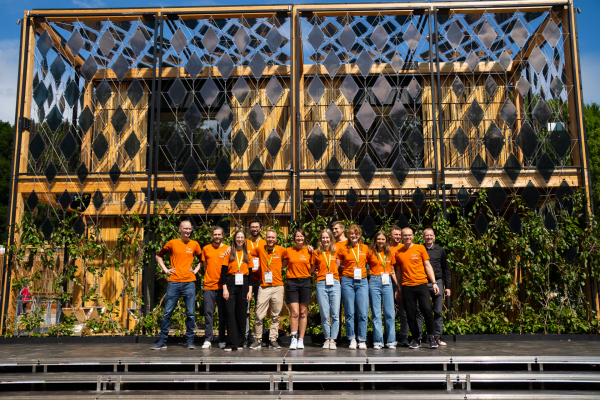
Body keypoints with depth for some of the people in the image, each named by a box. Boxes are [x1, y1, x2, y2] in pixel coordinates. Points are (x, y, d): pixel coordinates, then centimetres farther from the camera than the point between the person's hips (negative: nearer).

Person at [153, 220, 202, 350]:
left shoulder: (194, 244, 9)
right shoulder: (172, 243, 5)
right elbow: (159, 256, 16)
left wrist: (196, 269, 9)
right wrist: (165, 269, 6)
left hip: (189, 283, 1)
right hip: (174, 282, -1)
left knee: (190, 313, 1)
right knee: (167, 312, 0)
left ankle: (190, 340, 12)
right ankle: (162, 341, 9)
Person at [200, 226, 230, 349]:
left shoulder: (228, 249, 5)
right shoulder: (206, 249, 9)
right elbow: (204, 266, 16)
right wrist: (208, 278, 8)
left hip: (222, 286, -1)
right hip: (209, 285, 1)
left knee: (223, 313, 4)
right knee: (208, 313, 1)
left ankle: (222, 340, 12)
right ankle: (208, 340, 7)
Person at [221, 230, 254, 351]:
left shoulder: (248, 255, 12)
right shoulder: (229, 253, 6)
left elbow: (250, 273, 11)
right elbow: (223, 271, 2)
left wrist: (250, 290, 4)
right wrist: (225, 288, -7)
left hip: (243, 284, 2)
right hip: (231, 284, -2)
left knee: (241, 314, 3)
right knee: (230, 312, -9)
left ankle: (240, 343, 11)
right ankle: (231, 343, -6)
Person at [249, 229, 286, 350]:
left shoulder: (281, 250, 4)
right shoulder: (260, 249, 2)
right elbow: (248, 253, 17)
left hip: (278, 287, 1)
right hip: (264, 287, -1)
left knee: (276, 316, 7)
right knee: (259, 316, -2)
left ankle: (273, 340, 16)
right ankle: (257, 340, 10)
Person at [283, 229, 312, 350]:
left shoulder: (309, 251, 6)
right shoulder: (288, 251, 5)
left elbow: (312, 267, 13)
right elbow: (283, 265, 15)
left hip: (305, 283, 1)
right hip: (292, 283, -1)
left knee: (303, 313, 5)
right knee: (295, 312, -9)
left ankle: (301, 340, 13)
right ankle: (293, 339, 1)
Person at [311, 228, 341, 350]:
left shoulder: (336, 251, 10)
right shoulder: (316, 253, 9)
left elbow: (338, 266, 17)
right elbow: (312, 270, 16)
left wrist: (333, 273, 7)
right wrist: (322, 273, 8)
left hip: (335, 284, 0)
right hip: (321, 284, 0)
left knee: (335, 314, -4)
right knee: (324, 314, 2)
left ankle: (333, 340, 2)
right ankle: (327, 339, 13)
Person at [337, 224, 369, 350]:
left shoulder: (365, 248, 10)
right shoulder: (343, 249, 5)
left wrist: (360, 269, 8)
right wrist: (350, 268, 3)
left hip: (362, 282, 1)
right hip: (347, 282, -1)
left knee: (363, 312, -3)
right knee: (349, 312, 1)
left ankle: (362, 340, 7)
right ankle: (352, 339, 11)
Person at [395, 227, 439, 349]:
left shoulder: (420, 248, 5)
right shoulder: (398, 253, 9)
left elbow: (427, 266, 7)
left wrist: (434, 282, -1)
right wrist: (398, 288, 13)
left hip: (421, 284, -1)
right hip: (407, 287, 2)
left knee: (427, 310, -11)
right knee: (411, 315, 2)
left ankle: (431, 337, 7)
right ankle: (416, 340, 15)